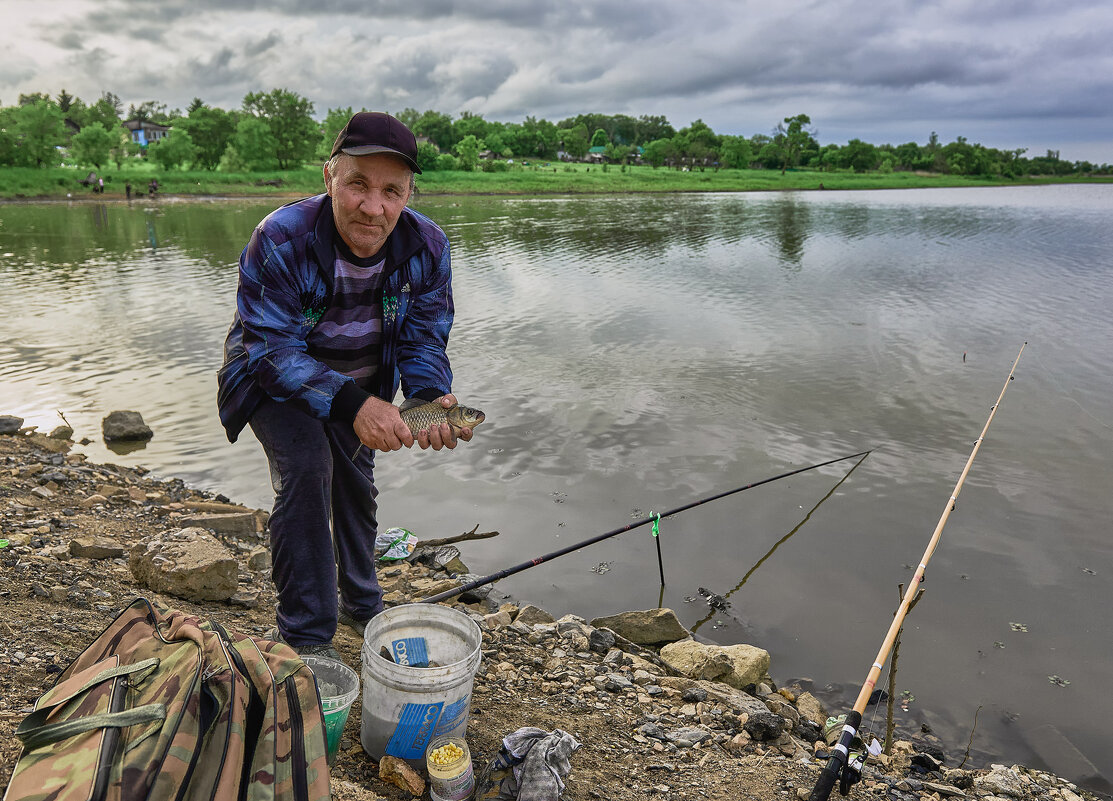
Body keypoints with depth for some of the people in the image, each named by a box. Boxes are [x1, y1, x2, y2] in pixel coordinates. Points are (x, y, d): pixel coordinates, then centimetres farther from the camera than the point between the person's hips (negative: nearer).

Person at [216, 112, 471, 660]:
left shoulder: (427, 245, -23)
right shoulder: (280, 238, -35)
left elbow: (424, 339, -14)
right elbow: (272, 350, -33)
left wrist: (432, 399, -36)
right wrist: (350, 403, -47)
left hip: (363, 379, 5)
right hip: (275, 374, -4)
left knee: (355, 480, 17)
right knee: (306, 466, -26)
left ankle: (361, 604, 41)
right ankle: (306, 640, -11)